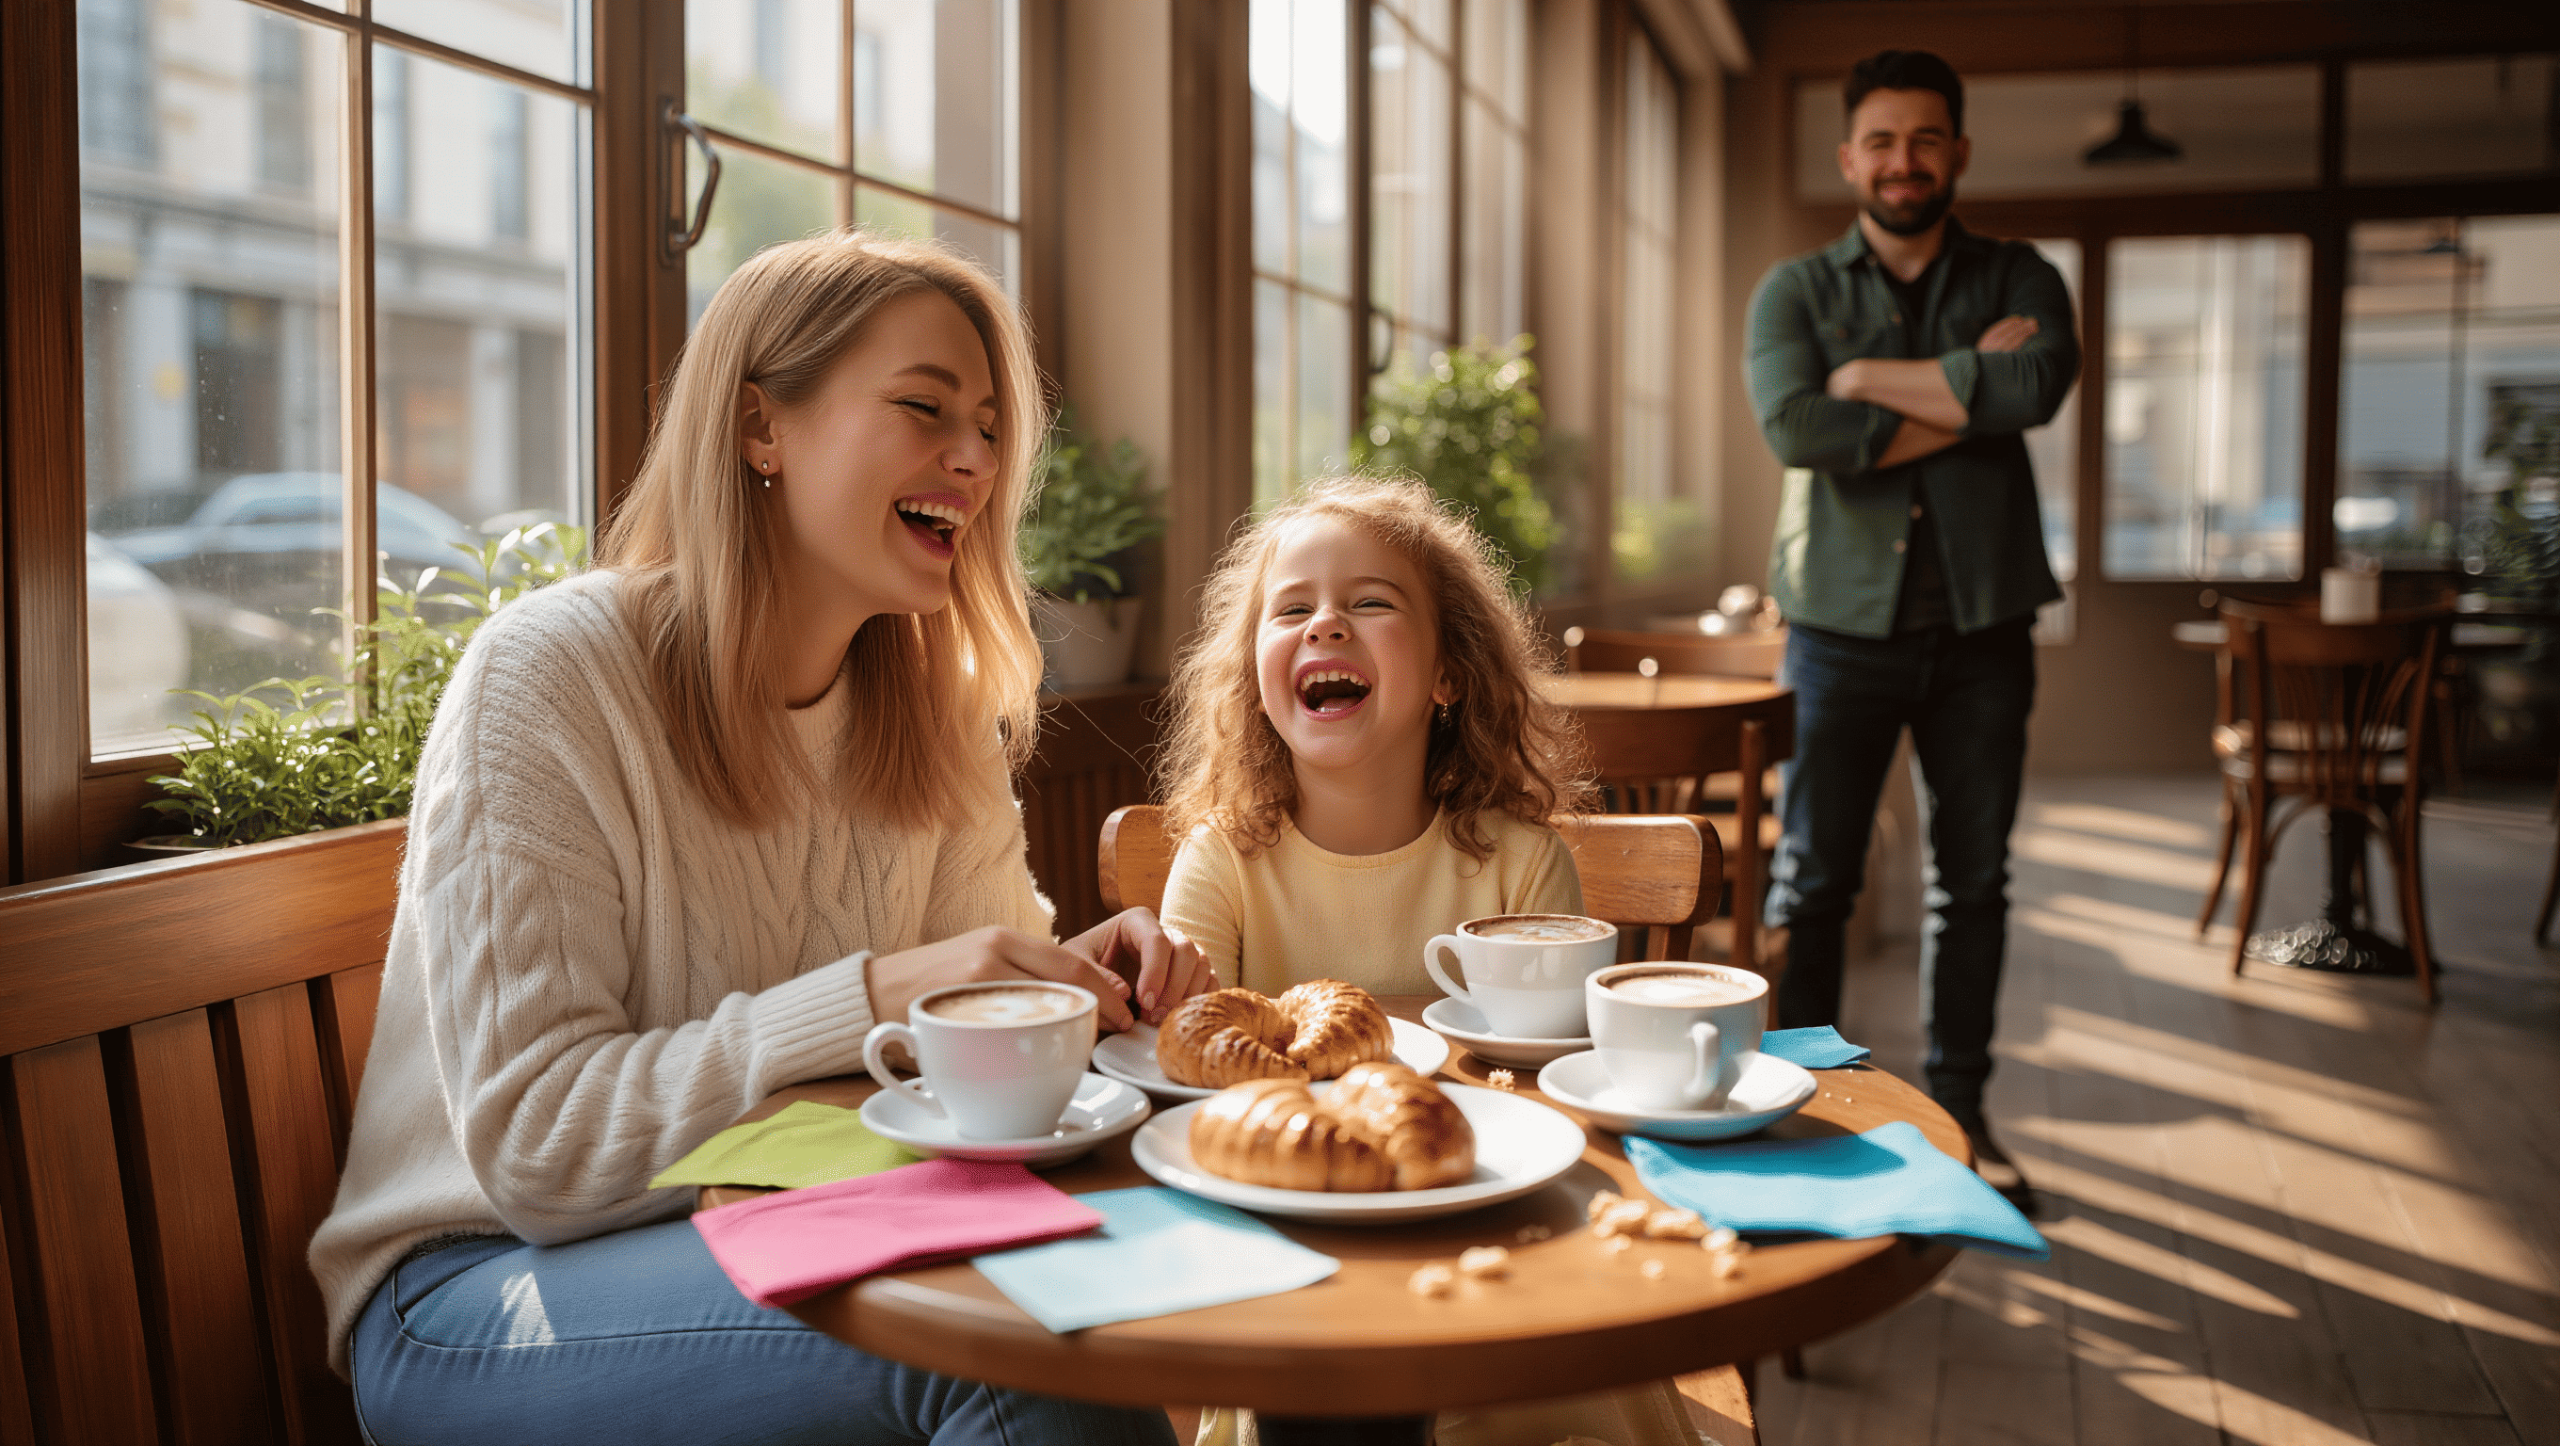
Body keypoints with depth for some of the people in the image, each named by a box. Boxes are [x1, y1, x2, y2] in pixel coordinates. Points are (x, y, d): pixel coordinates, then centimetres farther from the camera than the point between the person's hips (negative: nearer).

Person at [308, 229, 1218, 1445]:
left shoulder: (936, 706, 3)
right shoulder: (550, 678, -16)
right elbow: (536, 1145, -21)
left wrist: (1079, 978, -16)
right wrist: (871, 999, -32)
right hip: (484, 1292, -5)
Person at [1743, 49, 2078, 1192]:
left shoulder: (2017, 279, 8)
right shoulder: (1796, 291, 5)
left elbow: (2037, 386, -15)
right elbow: (1800, 431, -15)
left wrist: (1870, 376, -12)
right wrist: (1967, 391, -11)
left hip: (1980, 626, 2)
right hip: (1845, 620, -2)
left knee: (1973, 876, 10)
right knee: (1812, 875, 0)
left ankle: (1958, 1108, 23)